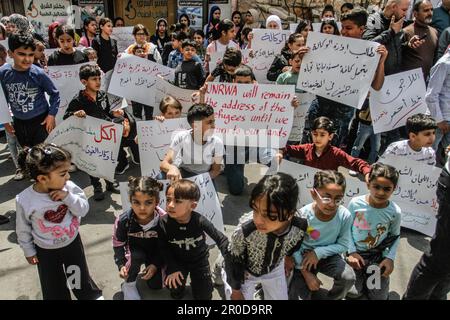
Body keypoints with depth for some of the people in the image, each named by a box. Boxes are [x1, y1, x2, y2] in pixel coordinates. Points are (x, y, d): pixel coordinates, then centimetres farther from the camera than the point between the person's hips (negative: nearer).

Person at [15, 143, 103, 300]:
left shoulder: (68, 187, -20)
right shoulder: (24, 200, -24)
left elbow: (84, 210, -14)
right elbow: (23, 229, -8)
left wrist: (68, 196, -31)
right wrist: (29, 251, 3)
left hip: (72, 243, 2)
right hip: (46, 251, -1)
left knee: (80, 278, 21)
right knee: (53, 289, 18)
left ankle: (92, 295, 47)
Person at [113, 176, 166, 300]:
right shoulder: (123, 220, -29)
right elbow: (118, 245, -13)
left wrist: (156, 264, -17)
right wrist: (121, 265, -23)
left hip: (155, 252, 1)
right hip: (134, 250, -1)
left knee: (156, 285, 0)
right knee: (136, 256, -35)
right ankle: (129, 284, -6)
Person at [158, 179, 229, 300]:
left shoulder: (200, 221, -30)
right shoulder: (164, 222, -26)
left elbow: (220, 238, -17)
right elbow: (164, 247, -11)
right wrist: (172, 268, -17)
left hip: (199, 260, -1)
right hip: (177, 261, 1)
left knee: (204, 296, 2)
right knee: (175, 291, -16)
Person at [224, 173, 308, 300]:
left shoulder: (300, 226, -32)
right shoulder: (245, 229, -42)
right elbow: (234, 261, -22)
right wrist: (236, 290, -9)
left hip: (275, 269, 4)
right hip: (243, 272, -3)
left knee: (280, 297, 24)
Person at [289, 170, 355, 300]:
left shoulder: (345, 216, -21)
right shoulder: (303, 215, -25)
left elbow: (343, 245, -9)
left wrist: (318, 252, -21)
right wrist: (306, 273, -15)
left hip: (328, 255, 2)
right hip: (305, 256, -1)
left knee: (349, 277, -25)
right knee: (297, 297, -12)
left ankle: (333, 298, 6)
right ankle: (309, 288, 24)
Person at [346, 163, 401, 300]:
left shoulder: (395, 212, -17)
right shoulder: (355, 203, -20)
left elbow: (395, 236, 0)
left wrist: (390, 258, -9)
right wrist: (352, 251, -12)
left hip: (378, 256, 1)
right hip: (356, 253, -1)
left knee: (379, 297, 11)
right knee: (352, 293, 3)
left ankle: (368, 277, 39)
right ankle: (359, 277, 32)